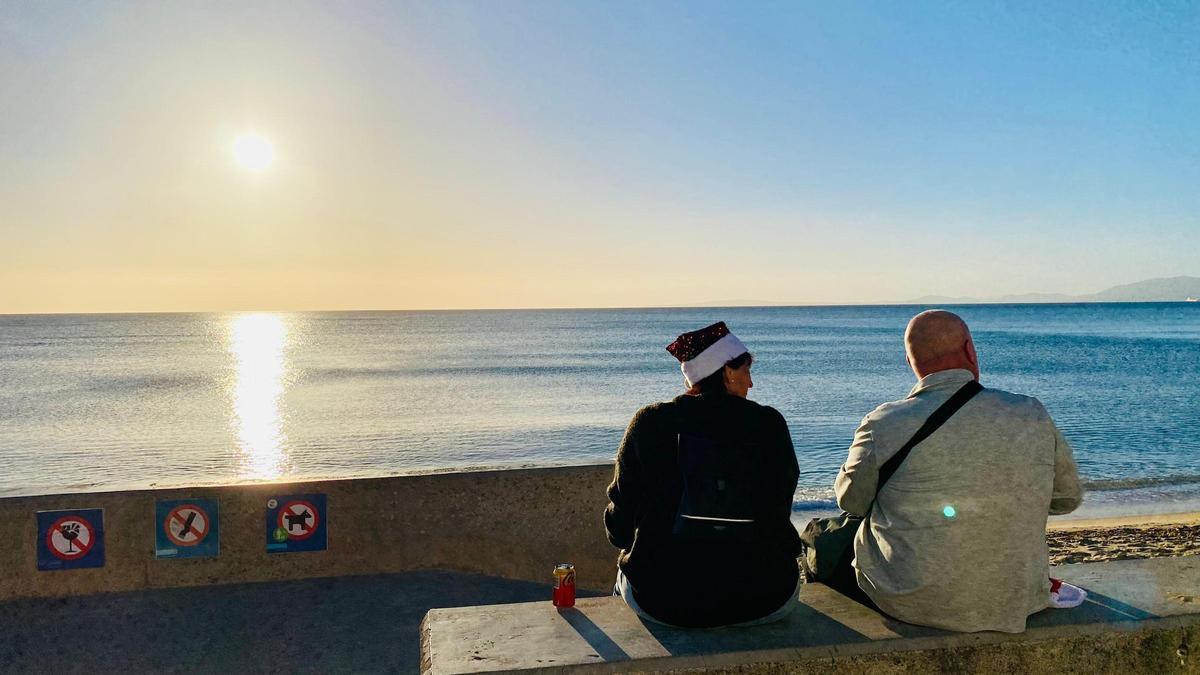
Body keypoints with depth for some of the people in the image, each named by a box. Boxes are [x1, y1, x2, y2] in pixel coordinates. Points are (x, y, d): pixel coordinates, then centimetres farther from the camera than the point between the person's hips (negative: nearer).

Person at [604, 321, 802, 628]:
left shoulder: (649, 422, -6)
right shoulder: (769, 424, -5)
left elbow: (619, 525, 0)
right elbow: (780, 509, 7)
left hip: (661, 602, 0)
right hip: (763, 602, 1)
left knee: (628, 570, 34)